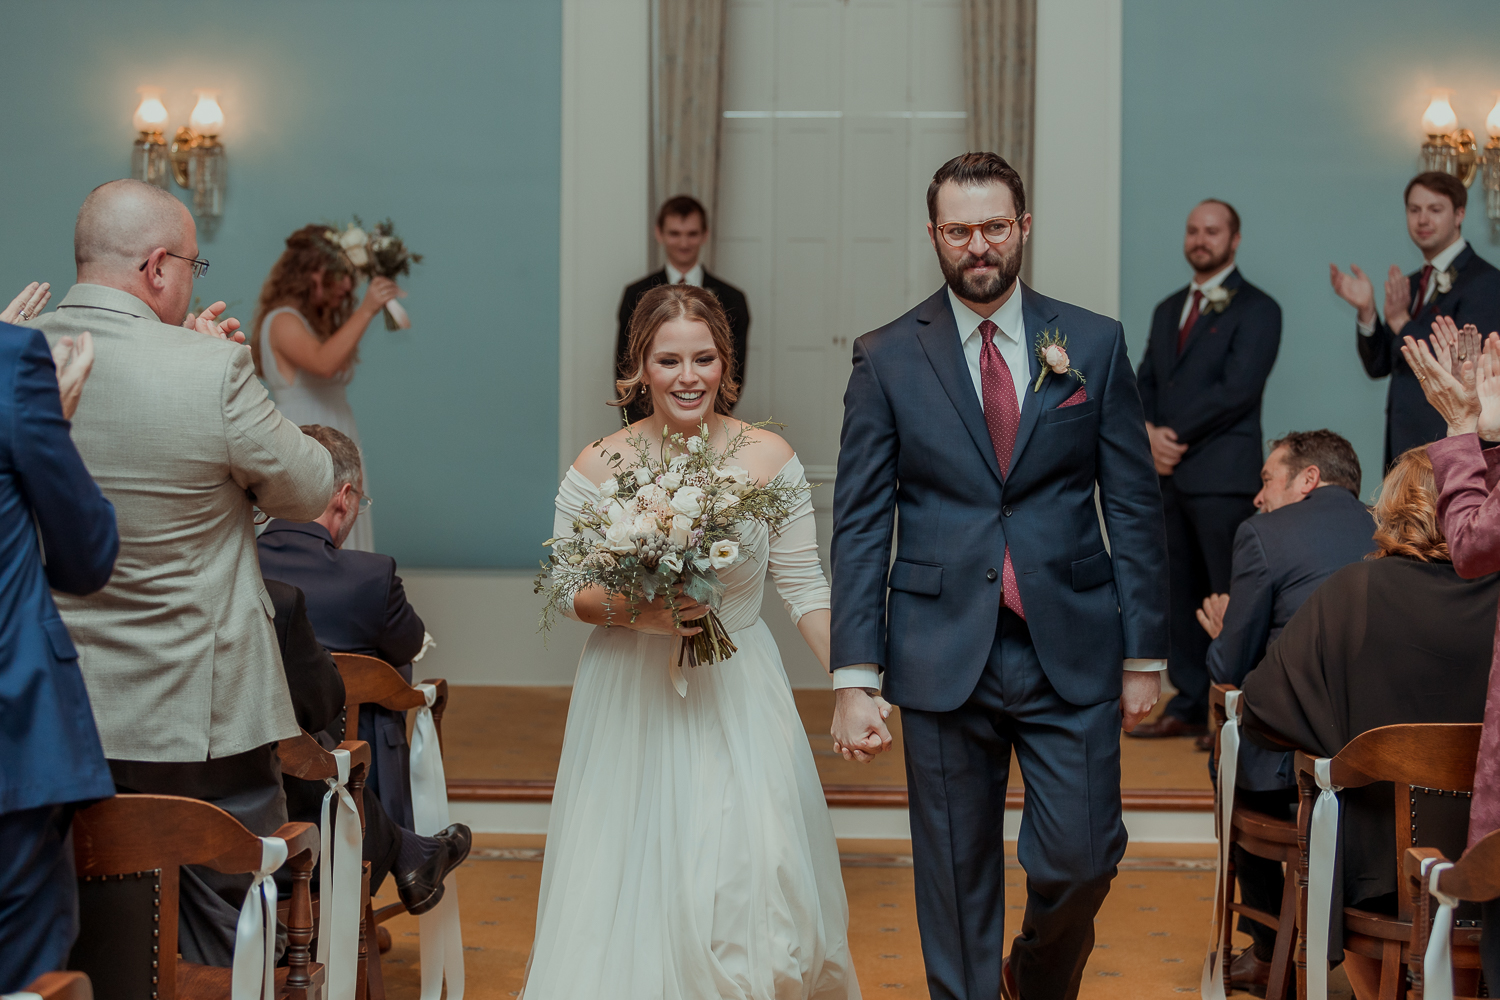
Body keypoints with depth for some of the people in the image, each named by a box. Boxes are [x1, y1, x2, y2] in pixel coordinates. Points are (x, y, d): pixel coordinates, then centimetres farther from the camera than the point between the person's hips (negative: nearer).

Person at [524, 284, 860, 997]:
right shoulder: (600, 465, -4)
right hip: (632, 698, 0)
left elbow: (804, 588, -1)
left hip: (739, 697, 0)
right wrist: (630, 611, -17)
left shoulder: (769, 458, -4)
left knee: (755, 876, -7)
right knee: (631, 880, 3)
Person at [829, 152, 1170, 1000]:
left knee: (1082, 859, 1)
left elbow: (1136, 507, 6)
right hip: (944, 659, 0)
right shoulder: (886, 359, 2)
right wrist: (855, 680, -7)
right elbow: (860, 527, 0)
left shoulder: (1095, 344, 5)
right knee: (957, 882, 6)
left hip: (1072, 653, 1)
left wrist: (1145, 655, 2)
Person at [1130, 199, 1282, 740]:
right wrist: (1150, 433, -4)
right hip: (1168, 473, 7)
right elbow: (1144, 383, 16)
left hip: (1223, 476, -7)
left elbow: (1237, 390, -13)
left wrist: (1175, 434, -11)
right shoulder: (1168, 309, 20)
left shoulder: (1256, 309, -2)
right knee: (1179, 595, 9)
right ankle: (1190, 706, 16)